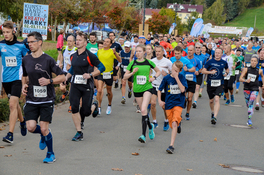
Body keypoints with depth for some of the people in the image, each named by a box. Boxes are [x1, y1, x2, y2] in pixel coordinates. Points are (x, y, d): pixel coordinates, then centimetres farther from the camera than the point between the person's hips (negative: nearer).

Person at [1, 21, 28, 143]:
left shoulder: (21, 45, -2)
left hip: (17, 78, -3)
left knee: (12, 105, -15)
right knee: (14, 104, 16)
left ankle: (10, 134, -17)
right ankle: (22, 121, 44)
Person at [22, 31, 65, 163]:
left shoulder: (48, 60, -7)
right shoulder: (25, 60, 6)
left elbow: (62, 76, -4)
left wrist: (49, 81, -19)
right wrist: (24, 85, 3)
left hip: (46, 100, -4)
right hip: (31, 100, 4)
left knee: (44, 129, -6)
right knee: (31, 127, -9)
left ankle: (50, 154, 16)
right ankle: (44, 135, 27)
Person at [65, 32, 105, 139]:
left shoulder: (90, 56, -8)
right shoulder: (73, 56, 9)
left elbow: (102, 67, -7)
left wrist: (90, 75, -18)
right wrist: (65, 78, 15)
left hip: (87, 86, -4)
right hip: (75, 85, 4)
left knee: (86, 111, -3)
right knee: (74, 108, -10)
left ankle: (94, 106, 36)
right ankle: (79, 133, 1)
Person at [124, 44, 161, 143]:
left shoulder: (148, 62, 0)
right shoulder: (133, 63, 2)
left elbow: (158, 71, 15)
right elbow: (125, 77, 1)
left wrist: (154, 77, -3)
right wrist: (132, 73, -15)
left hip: (147, 88, -3)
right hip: (137, 90, 3)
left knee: (143, 109, -20)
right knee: (143, 111, 11)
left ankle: (143, 135, -21)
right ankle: (150, 127, 41)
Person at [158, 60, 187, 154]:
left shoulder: (181, 77, -4)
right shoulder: (166, 78, -1)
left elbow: (182, 89, -17)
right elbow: (159, 90, 8)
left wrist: (176, 77, -19)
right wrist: (159, 100, -4)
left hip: (178, 103, -3)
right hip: (168, 103, 3)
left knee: (174, 123, -20)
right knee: (172, 125, 10)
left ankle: (171, 146, -22)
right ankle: (178, 125, 50)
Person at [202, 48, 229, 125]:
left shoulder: (224, 62, 4)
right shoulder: (210, 62, -1)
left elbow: (227, 69, 24)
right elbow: (203, 71, -2)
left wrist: (226, 73, 2)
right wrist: (210, 72, -18)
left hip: (219, 84, -1)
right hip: (210, 84, 1)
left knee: (217, 99, -19)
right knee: (211, 100, 14)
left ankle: (215, 117, -26)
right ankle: (213, 112, 43)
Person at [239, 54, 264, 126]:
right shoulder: (246, 69, -4)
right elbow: (240, 79, -9)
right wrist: (246, 80, -27)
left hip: (255, 89, -2)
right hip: (247, 89, 2)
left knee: (251, 103, -17)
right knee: (248, 104, 13)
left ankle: (249, 119, -21)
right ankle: (251, 111, 44)